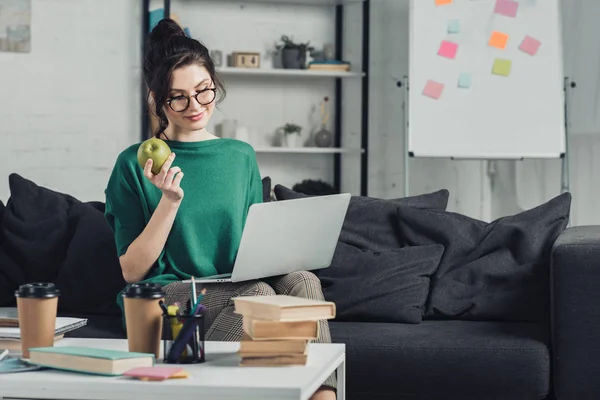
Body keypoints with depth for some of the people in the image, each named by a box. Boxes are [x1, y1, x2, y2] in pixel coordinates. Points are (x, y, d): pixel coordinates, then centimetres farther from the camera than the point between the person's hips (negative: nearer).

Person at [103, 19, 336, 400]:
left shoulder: (241, 156, 14)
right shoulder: (134, 164, 1)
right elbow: (132, 271, -2)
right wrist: (169, 201, -14)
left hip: (234, 290, 4)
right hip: (164, 297, -4)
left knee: (302, 280, -27)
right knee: (258, 293, -33)